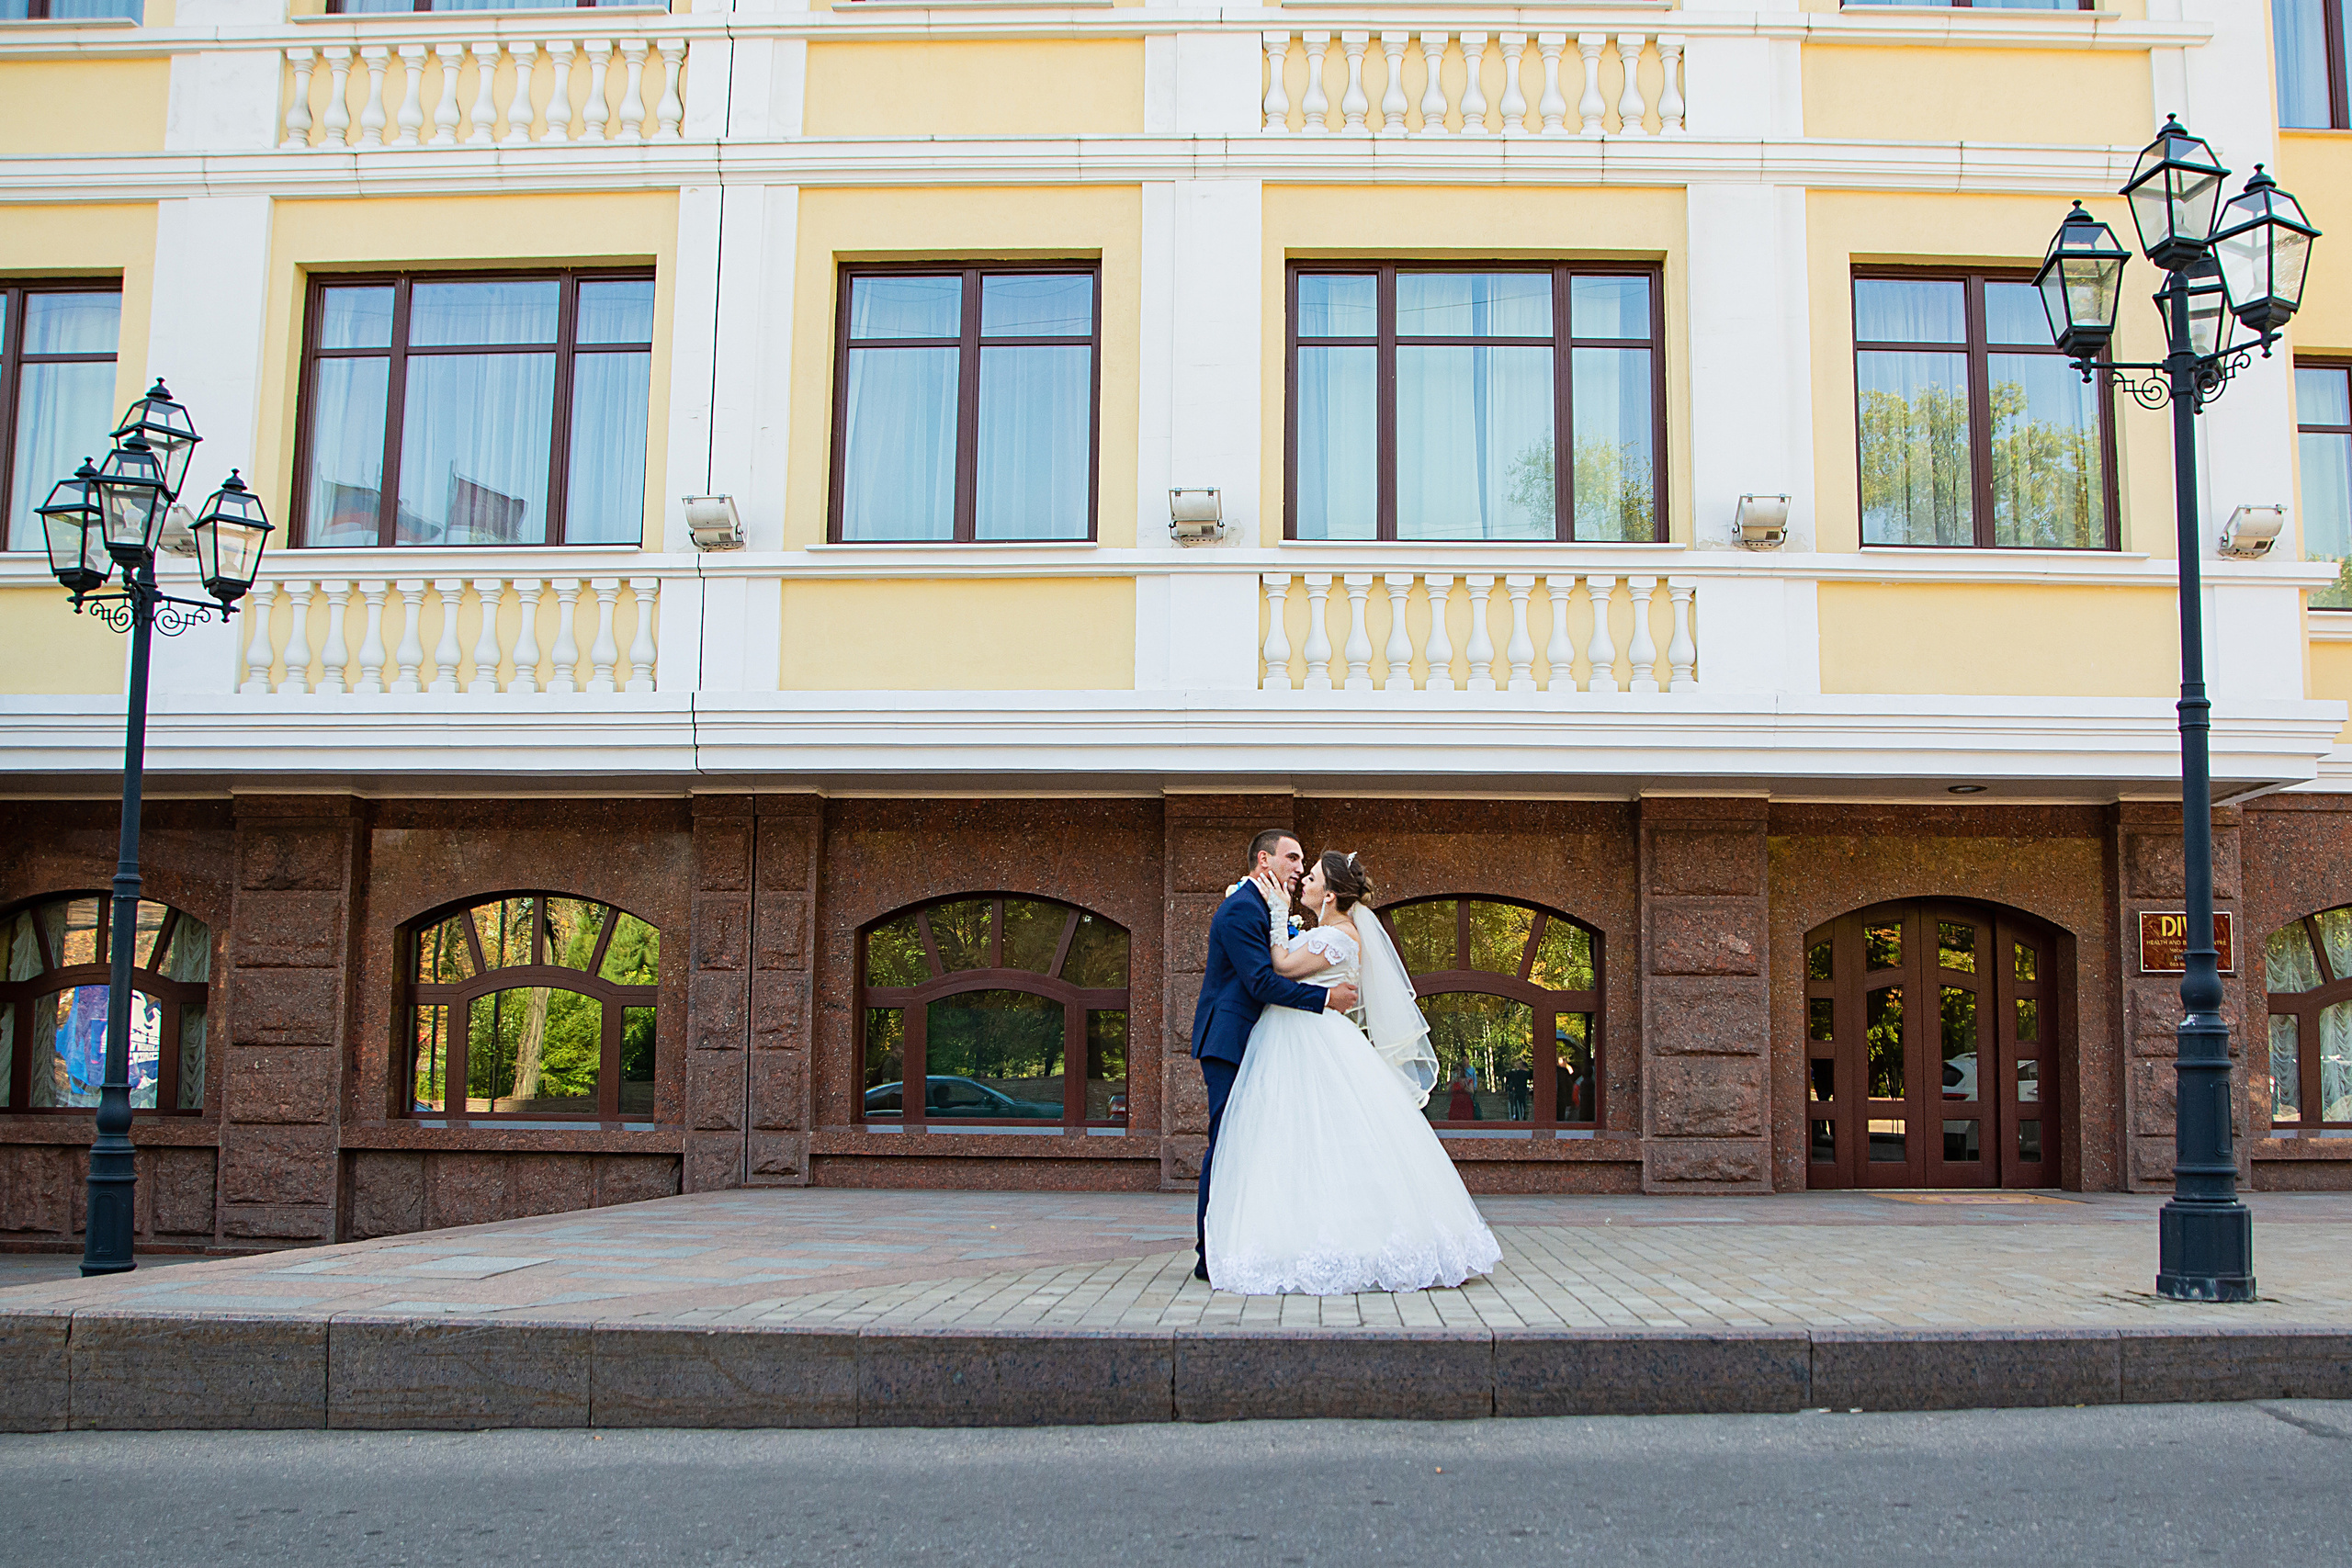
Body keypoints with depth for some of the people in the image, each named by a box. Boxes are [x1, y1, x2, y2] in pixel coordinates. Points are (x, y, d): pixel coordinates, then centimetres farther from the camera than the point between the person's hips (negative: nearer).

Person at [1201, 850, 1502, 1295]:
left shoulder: (1341, 935, -14)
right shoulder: (1323, 932, 16)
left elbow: (1284, 968, -13)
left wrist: (1277, 915, -7)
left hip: (1315, 1050, -10)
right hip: (1294, 1048, 10)